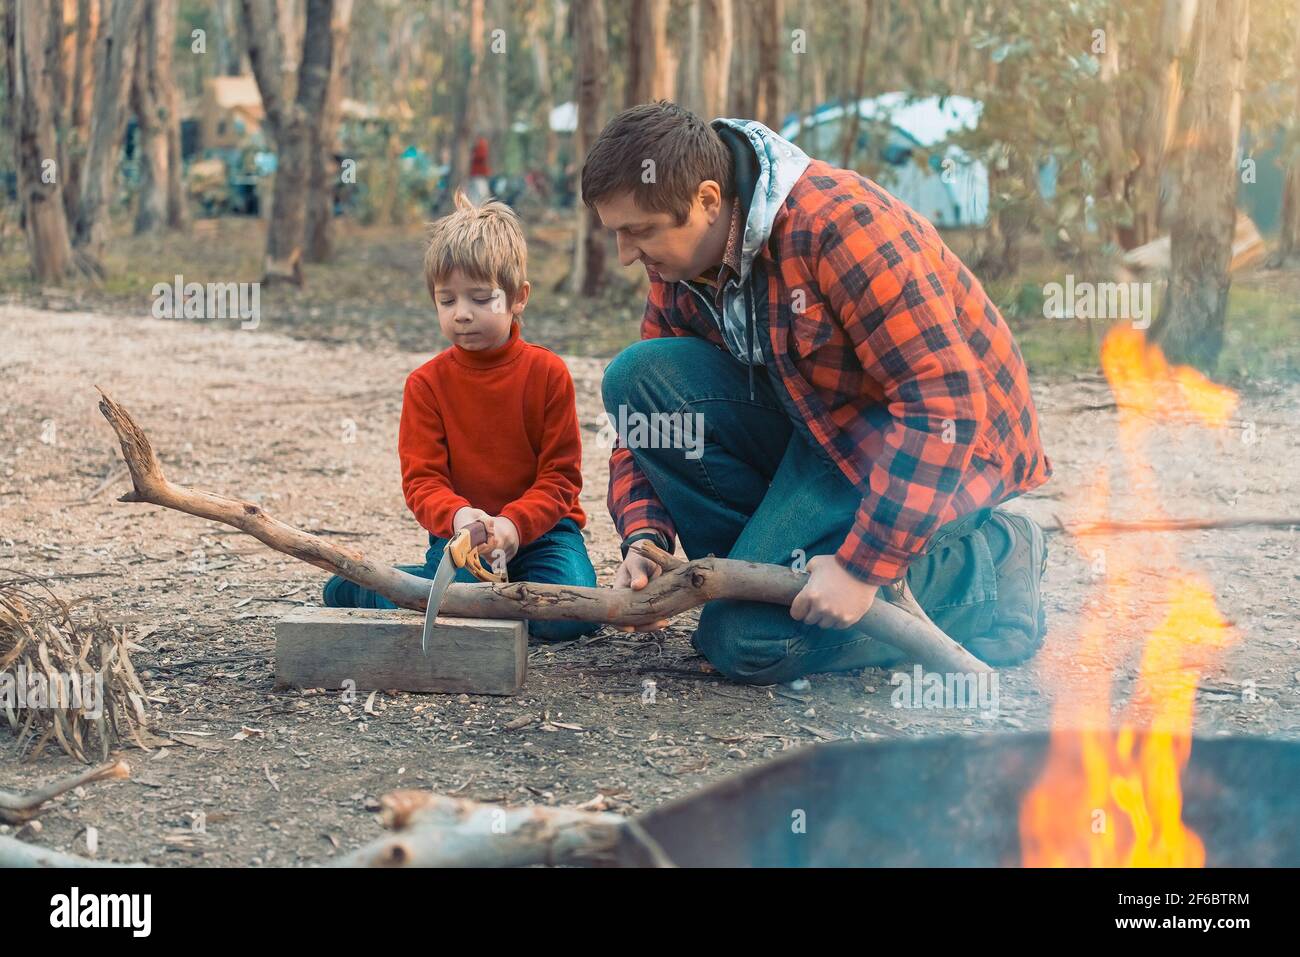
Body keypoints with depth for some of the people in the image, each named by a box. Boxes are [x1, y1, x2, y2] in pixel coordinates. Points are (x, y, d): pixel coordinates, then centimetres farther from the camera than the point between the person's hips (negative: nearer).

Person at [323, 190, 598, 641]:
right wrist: (458, 517, -30)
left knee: (569, 615, -28)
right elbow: (422, 480, -7)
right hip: (460, 531, 0)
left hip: (539, 526, 0)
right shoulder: (426, 383, -1)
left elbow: (560, 475, -6)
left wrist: (513, 524, -25)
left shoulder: (548, 373, -4)